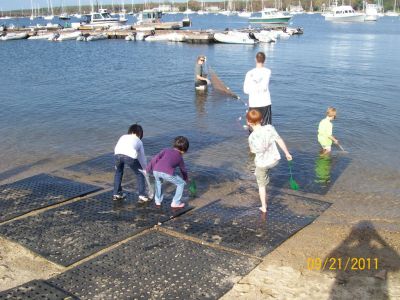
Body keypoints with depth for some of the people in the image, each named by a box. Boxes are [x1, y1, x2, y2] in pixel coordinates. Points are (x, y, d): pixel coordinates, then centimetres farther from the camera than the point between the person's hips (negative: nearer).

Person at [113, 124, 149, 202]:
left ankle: (116, 194, 38)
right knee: (139, 174, 21)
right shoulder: (139, 141, 33)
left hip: (117, 155, 3)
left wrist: (117, 165, 39)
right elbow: (142, 156, 37)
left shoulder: (123, 137, 37)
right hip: (130, 156, -2)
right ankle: (142, 196, 19)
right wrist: (145, 169, 51)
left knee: (118, 172, 31)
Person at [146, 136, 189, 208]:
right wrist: (186, 179, 60)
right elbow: (183, 170, 41)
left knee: (158, 181, 39)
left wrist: (148, 169, 19)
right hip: (167, 173, -3)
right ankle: (175, 203, 20)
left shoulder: (167, 150, 30)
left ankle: (158, 200, 39)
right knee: (181, 183, 21)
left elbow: (156, 158, 17)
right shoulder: (180, 158, 28)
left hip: (156, 171, 3)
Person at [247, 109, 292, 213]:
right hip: (275, 159, 3)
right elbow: (280, 140, -11)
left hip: (262, 163, -3)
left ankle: (263, 207, 24)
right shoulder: (269, 128, -16)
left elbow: (253, 151, -9)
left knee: (261, 185, 16)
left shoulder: (252, 137, -24)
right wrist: (287, 153, 0)